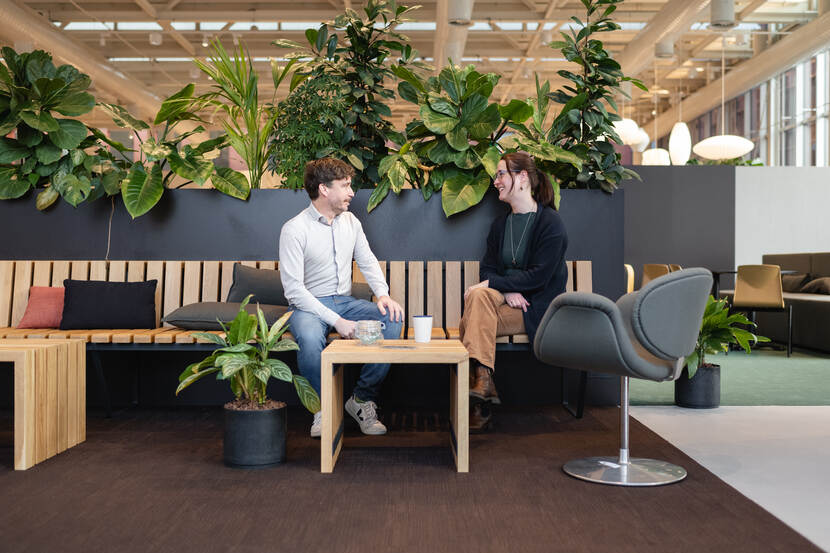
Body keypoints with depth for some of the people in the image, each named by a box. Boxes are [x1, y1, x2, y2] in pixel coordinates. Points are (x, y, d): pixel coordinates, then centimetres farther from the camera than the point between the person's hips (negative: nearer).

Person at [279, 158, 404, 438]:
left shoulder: (350, 221, 7)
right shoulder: (294, 230, -12)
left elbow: (368, 261, 14)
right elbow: (294, 289, -18)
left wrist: (383, 294, -9)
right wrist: (335, 321, -25)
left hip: (345, 301, 6)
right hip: (309, 306, -5)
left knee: (392, 318, -21)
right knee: (310, 337, -39)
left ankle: (362, 399, -9)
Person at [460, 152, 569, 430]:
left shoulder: (550, 222, -7)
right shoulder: (500, 224, 15)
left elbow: (539, 276, -15)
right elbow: (487, 269, 9)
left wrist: (491, 284, -19)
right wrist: (507, 291, -13)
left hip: (537, 310, -6)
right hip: (506, 302, 6)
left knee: (472, 321, -27)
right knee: (478, 296, -28)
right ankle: (482, 380, -32)